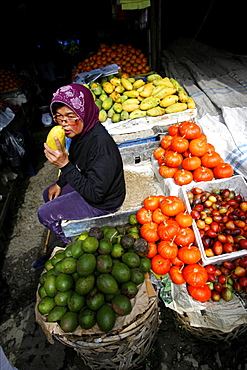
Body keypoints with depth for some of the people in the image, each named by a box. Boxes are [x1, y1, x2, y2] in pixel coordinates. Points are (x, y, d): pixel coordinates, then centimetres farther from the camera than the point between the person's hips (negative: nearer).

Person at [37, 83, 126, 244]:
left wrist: (65, 165, -38)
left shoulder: (101, 144, -36)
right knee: (49, 195, 23)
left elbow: (95, 194, -34)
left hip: (103, 202, -8)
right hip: (88, 184, 9)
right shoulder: (80, 132, -9)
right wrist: (60, 183, 7)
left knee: (45, 214, -2)